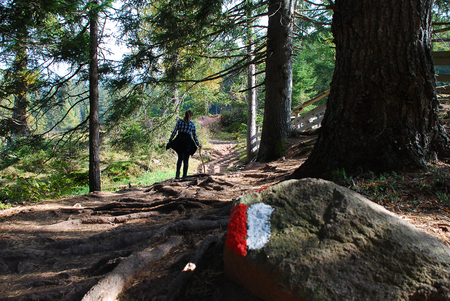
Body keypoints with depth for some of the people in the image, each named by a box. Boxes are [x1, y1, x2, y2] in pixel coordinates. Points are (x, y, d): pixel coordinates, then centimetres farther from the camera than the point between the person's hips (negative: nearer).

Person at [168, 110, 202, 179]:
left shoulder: (179, 121, 5)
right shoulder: (192, 124, 5)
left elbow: (174, 131, -2)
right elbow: (194, 135, 10)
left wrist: (170, 140, 4)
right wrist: (198, 144, 21)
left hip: (179, 140, 1)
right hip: (188, 142, -1)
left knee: (180, 158, 15)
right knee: (186, 160, 9)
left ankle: (177, 174, 1)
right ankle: (184, 176, 7)